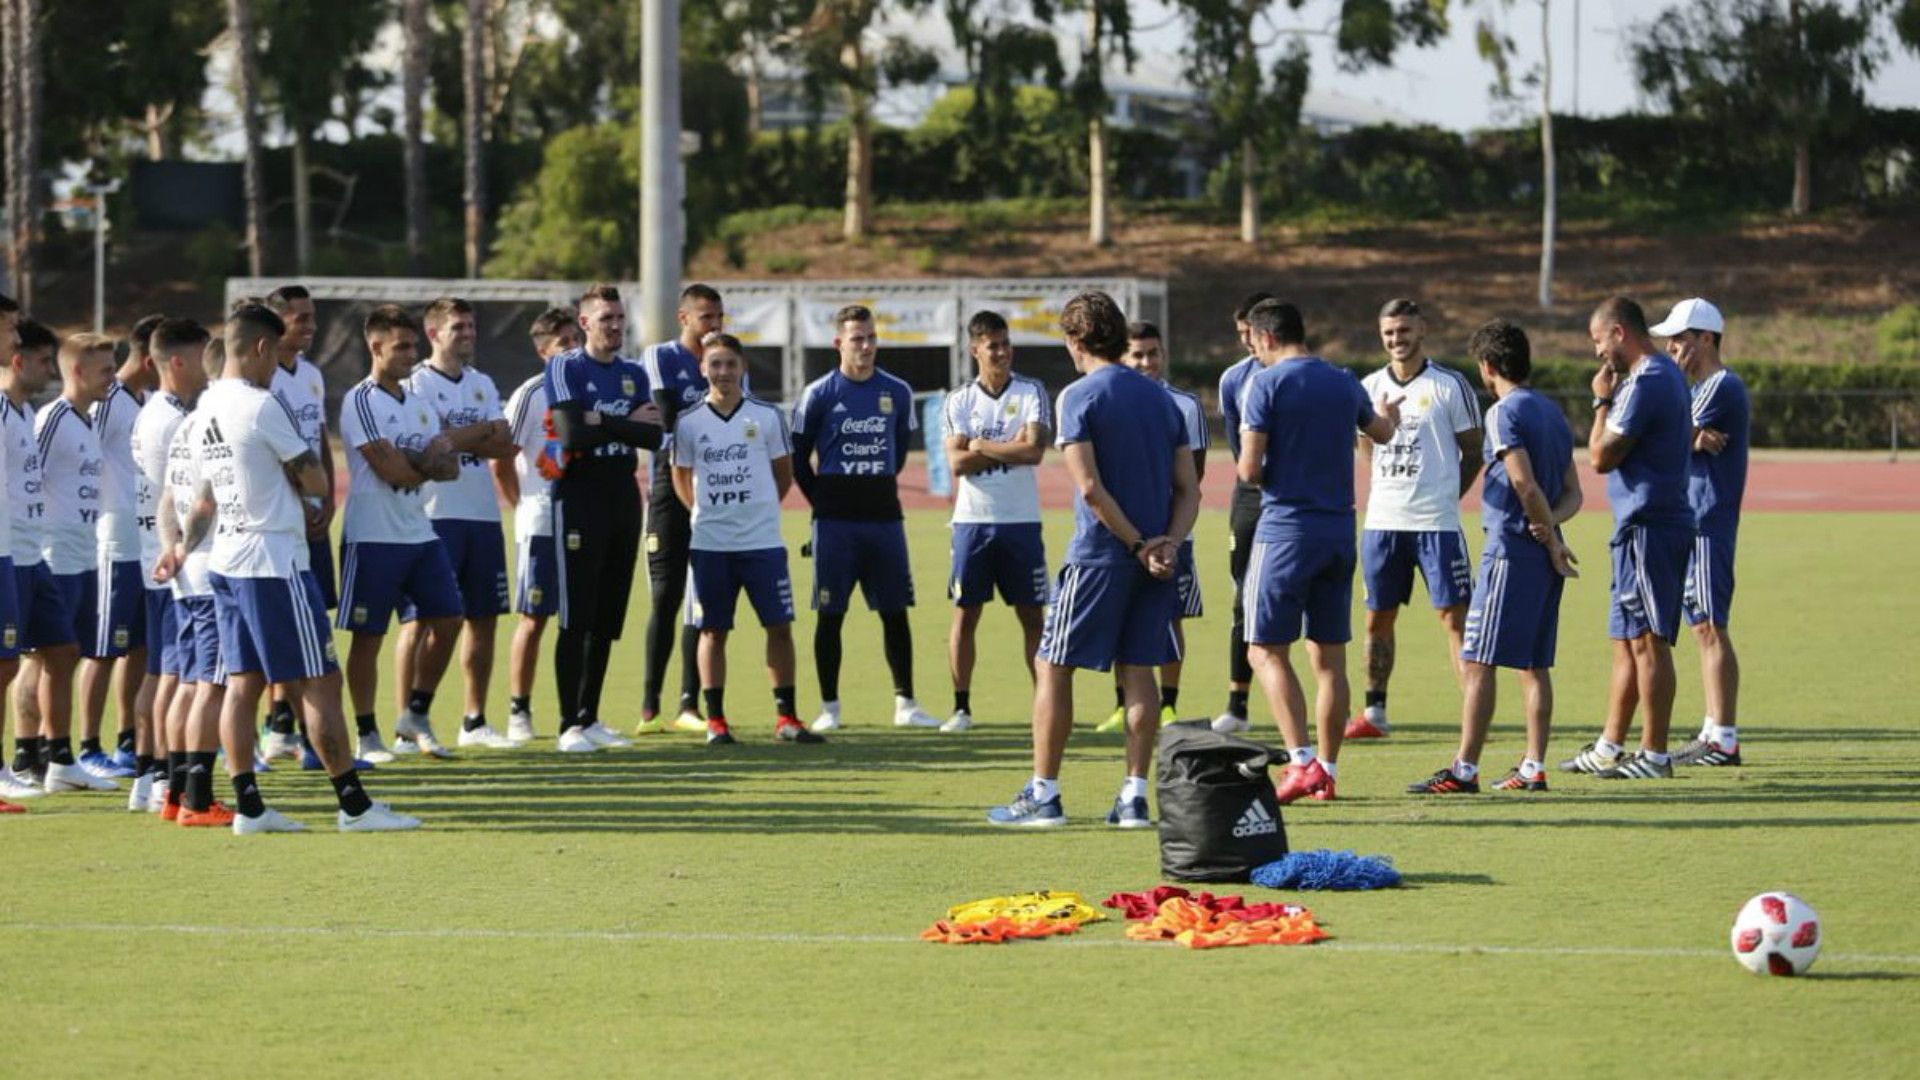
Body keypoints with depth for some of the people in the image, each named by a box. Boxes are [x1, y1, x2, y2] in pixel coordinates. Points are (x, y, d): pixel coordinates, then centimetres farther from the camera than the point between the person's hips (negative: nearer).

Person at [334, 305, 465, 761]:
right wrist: (430, 463, -1)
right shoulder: (360, 402, -11)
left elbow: (450, 467, 8)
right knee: (368, 636, -1)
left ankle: (415, 717, 19)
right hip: (373, 536, -8)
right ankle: (367, 735, 6)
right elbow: (388, 468, -18)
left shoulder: (419, 404, 15)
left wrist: (412, 461, -14)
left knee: (446, 621, 5)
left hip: (419, 532, 8)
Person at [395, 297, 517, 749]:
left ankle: (475, 721, 17)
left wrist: (459, 439, -13)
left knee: (482, 619, 9)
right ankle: (410, 718, -5)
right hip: (436, 517, -7)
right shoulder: (416, 384, -4)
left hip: (483, 514, 7)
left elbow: (504, 445, 5)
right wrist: (484, 431, -5)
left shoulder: (483, 384, 16)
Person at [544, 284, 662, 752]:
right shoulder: (565, 367, -5)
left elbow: (653, 436, -1)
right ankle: (570, 725, -5)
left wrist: (601, 423, -14)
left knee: (608, 620, 9)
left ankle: (590, 717, 16)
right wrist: (627, 424, -7)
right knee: (576, 619, -7)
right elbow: (573, 434, -18)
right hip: (580, 498, -6)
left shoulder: (634, 374, 13)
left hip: (623, 498, 6)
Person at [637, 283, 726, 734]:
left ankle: (690, 705, 9)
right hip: (672, 489, -4)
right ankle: (650, 706, -3)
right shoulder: (660, 358, -1)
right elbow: (670, 419, -12)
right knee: (666, 597, -6)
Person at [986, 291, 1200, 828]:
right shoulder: (1160, 397, 12)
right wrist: (1169, 541, -4)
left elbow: (1091, 488, -16)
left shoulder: (1079, 396, -8)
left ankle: (1044, 795, 2)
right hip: (1154, 556, 6)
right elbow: (1188, 487, 7)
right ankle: (1135, 797, 4)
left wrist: (1138, 544, -10)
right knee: (1137, 672, 8)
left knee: (1052, 668, 3)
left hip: (1098, 556, -6)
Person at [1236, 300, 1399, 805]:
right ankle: (1327, 769, 13)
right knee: (1329, 655, 11)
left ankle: (1301, 761, -16)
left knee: (1267, 650, -1)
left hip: (1285, 530, -6)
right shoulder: (1344, 384, 9)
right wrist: (1391, 413, 54)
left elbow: (1250, 469, -14)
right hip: (1340, 531, 6)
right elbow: (1382, 433, 30)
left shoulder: (1265, 384, -9)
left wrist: (1249, 467, 11)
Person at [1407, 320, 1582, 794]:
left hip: (1511, 548, -8)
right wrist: (1550, 522, -3)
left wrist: (1552, 542, -9)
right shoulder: (1551, 411, 16)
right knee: (1534, 664, 11)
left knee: (1477, 660, -6)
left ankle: (1464, 769, -9)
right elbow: (1573, 493, 15)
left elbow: (1525, 485, -18)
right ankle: (1534, 768, 10)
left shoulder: (1505, 413, -11)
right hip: (1543, 552, 8)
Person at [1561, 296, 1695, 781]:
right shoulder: (1669, 374, 16)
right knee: (1627, 640, 15)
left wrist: (1602, 401, -6)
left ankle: (1654, 755, -6)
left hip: (1648, 527, -11)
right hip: (1642, 526, 11)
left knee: (1648, 641, -7)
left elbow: (1601, 456, -15)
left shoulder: (1646, 383, -17)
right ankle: (1609, 748, 22)